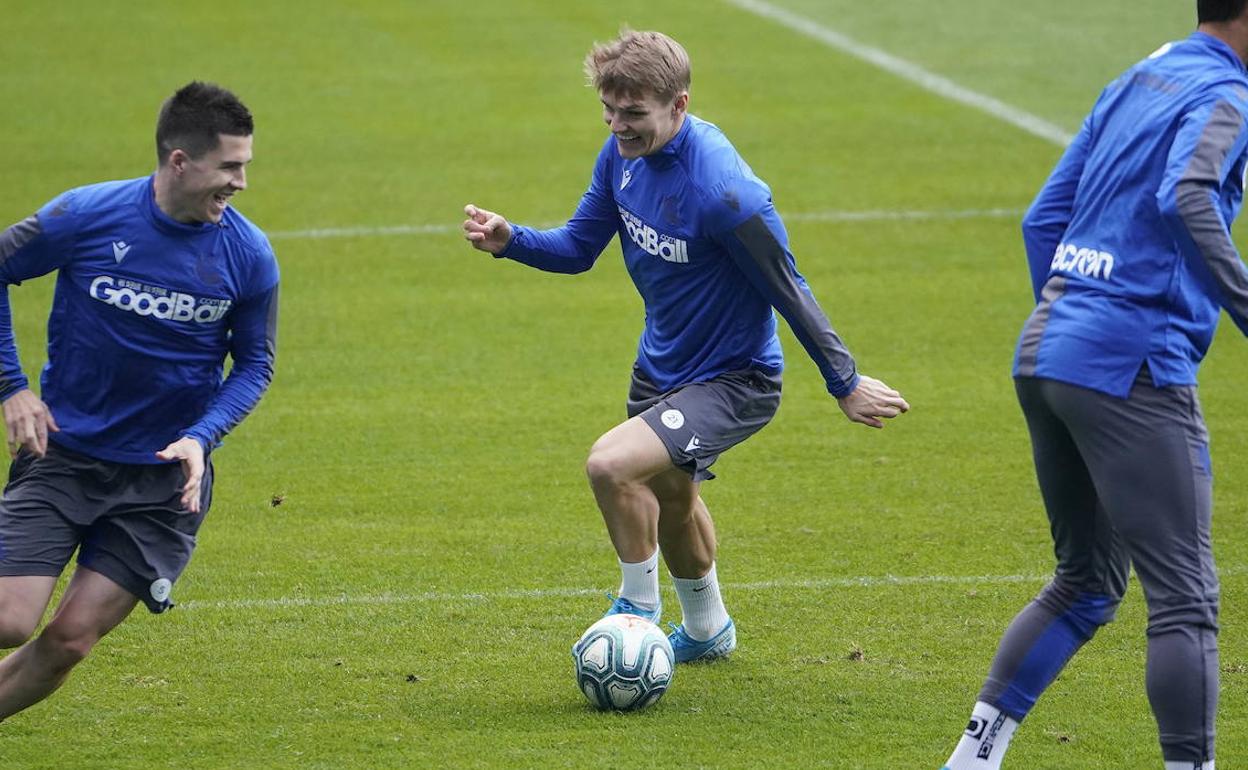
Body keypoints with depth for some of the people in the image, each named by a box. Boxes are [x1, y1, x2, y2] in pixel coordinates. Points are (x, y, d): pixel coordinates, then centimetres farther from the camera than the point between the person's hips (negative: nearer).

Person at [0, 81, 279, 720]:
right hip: (63, 452, -1)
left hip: (165, 477, 2)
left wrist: (202, 437, -11)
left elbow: (254, 363, 6)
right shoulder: (87, 216, -13)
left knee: (71, 638, -4)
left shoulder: (249, 255, -7)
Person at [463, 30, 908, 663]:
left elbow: (787, 291, -22)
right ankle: (707, 632, 55)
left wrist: (845, 383, -13)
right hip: (661, 365, 9)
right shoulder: (624, 153, -9)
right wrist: (510, 241, -17)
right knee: (668, 498, 28)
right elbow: (578, 247, 2)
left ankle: (639, 608, -2)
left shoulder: (722, 191, -32)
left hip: (733, 380, -9)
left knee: (611, 465, -27)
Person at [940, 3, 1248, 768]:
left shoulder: (1136, 82, 18)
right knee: (1185, 598, -5)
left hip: (1045, 357, 9)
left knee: (1086, 585, 19)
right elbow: (1184, 198, -29)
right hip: (1132, 368, -9)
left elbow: (1044, 220, 20)